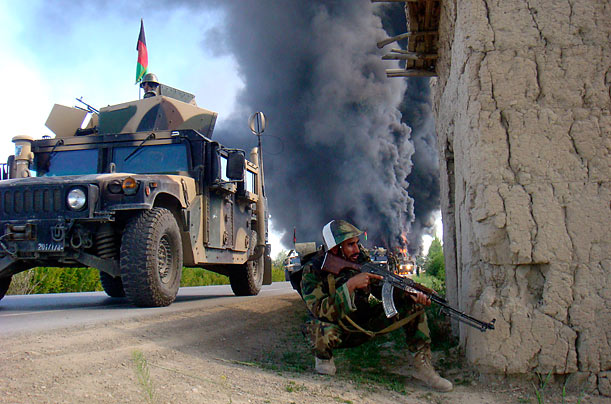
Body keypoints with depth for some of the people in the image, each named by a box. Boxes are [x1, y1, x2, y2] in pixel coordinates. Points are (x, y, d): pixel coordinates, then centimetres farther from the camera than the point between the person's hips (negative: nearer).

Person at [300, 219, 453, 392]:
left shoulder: (361, 259, -7)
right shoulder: (313, 270, -20)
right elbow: (321, 312, -31)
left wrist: (411, 295, -23)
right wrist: (350, 285, -39)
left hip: (364, 323, 5)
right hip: (338, 330, -5)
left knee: (413, 304, -8)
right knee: (323, 332, -41)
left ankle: (420, 365, 2)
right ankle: (323, 356, -3)